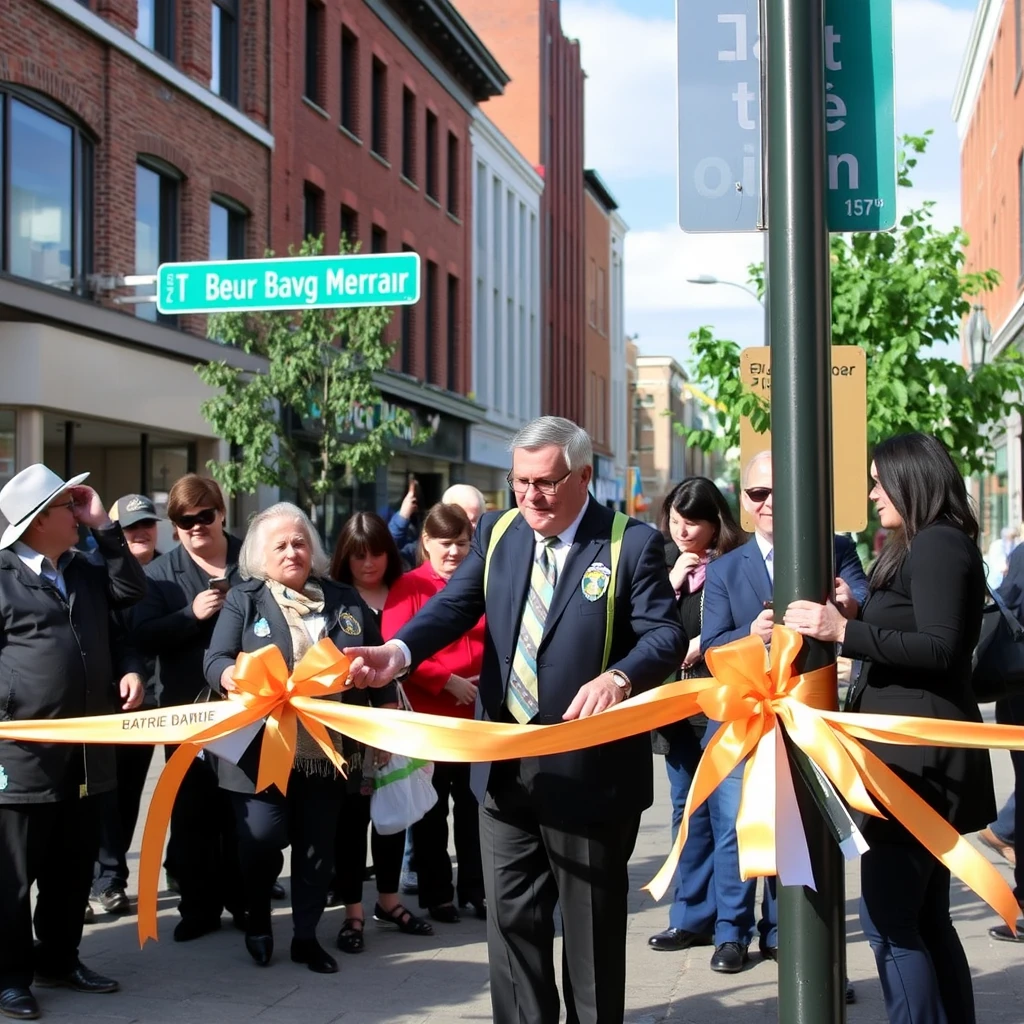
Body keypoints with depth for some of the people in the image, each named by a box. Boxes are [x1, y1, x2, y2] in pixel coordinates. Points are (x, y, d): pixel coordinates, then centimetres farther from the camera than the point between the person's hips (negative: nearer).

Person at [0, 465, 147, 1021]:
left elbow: (131, 592, 8)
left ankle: (59, 960, 27)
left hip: (86, 748, 7)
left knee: (73, 867, 14)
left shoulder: (86, 570, 16)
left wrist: (104, 526, 1)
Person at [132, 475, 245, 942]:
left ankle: (242, 898, 24)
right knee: (192, 813, 6)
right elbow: (144, 636, -8)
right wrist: (192, 614, -20)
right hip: (188, 711, 0)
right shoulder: (160, 573, 2)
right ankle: (199, 905, 16)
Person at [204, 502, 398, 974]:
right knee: (261, 840, -7)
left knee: (318, 846, 7)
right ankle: (257, 919, 21)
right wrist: (233, 677, -30)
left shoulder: (345, 600, 10)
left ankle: (306, 936, 22)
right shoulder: (244, 601, 2)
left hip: (329, 751, 3)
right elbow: (215, 660, -7)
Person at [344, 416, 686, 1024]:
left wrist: (618, 677, -37)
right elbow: (455, 605, -4)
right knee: (511, 916, 13)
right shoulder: (497, 532, 6)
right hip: (505, 766, 5)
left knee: (591, 924, 10)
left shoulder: (634, 544, -9)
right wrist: (400, 650, -24)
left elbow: (666, 635, -16)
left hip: (589, 768, -4)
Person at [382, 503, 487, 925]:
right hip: (427, 716, -4)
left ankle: (476, 889, 21)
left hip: (476, 713, 4)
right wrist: (447, 681, -18)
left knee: (474, 806, 10)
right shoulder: (408, 587, -6)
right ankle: (436, 895, 17)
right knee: (432, 811, 8)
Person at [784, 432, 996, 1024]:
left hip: (917, 753, -11)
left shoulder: (937, 545, -12)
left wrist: (844, 631, -22)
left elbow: (939, 648, -22)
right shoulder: (925, 548, 19)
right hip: (915, 752, 11)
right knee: (926, 917, 15)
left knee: (888, 920, -9)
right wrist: (857, 615, 8)